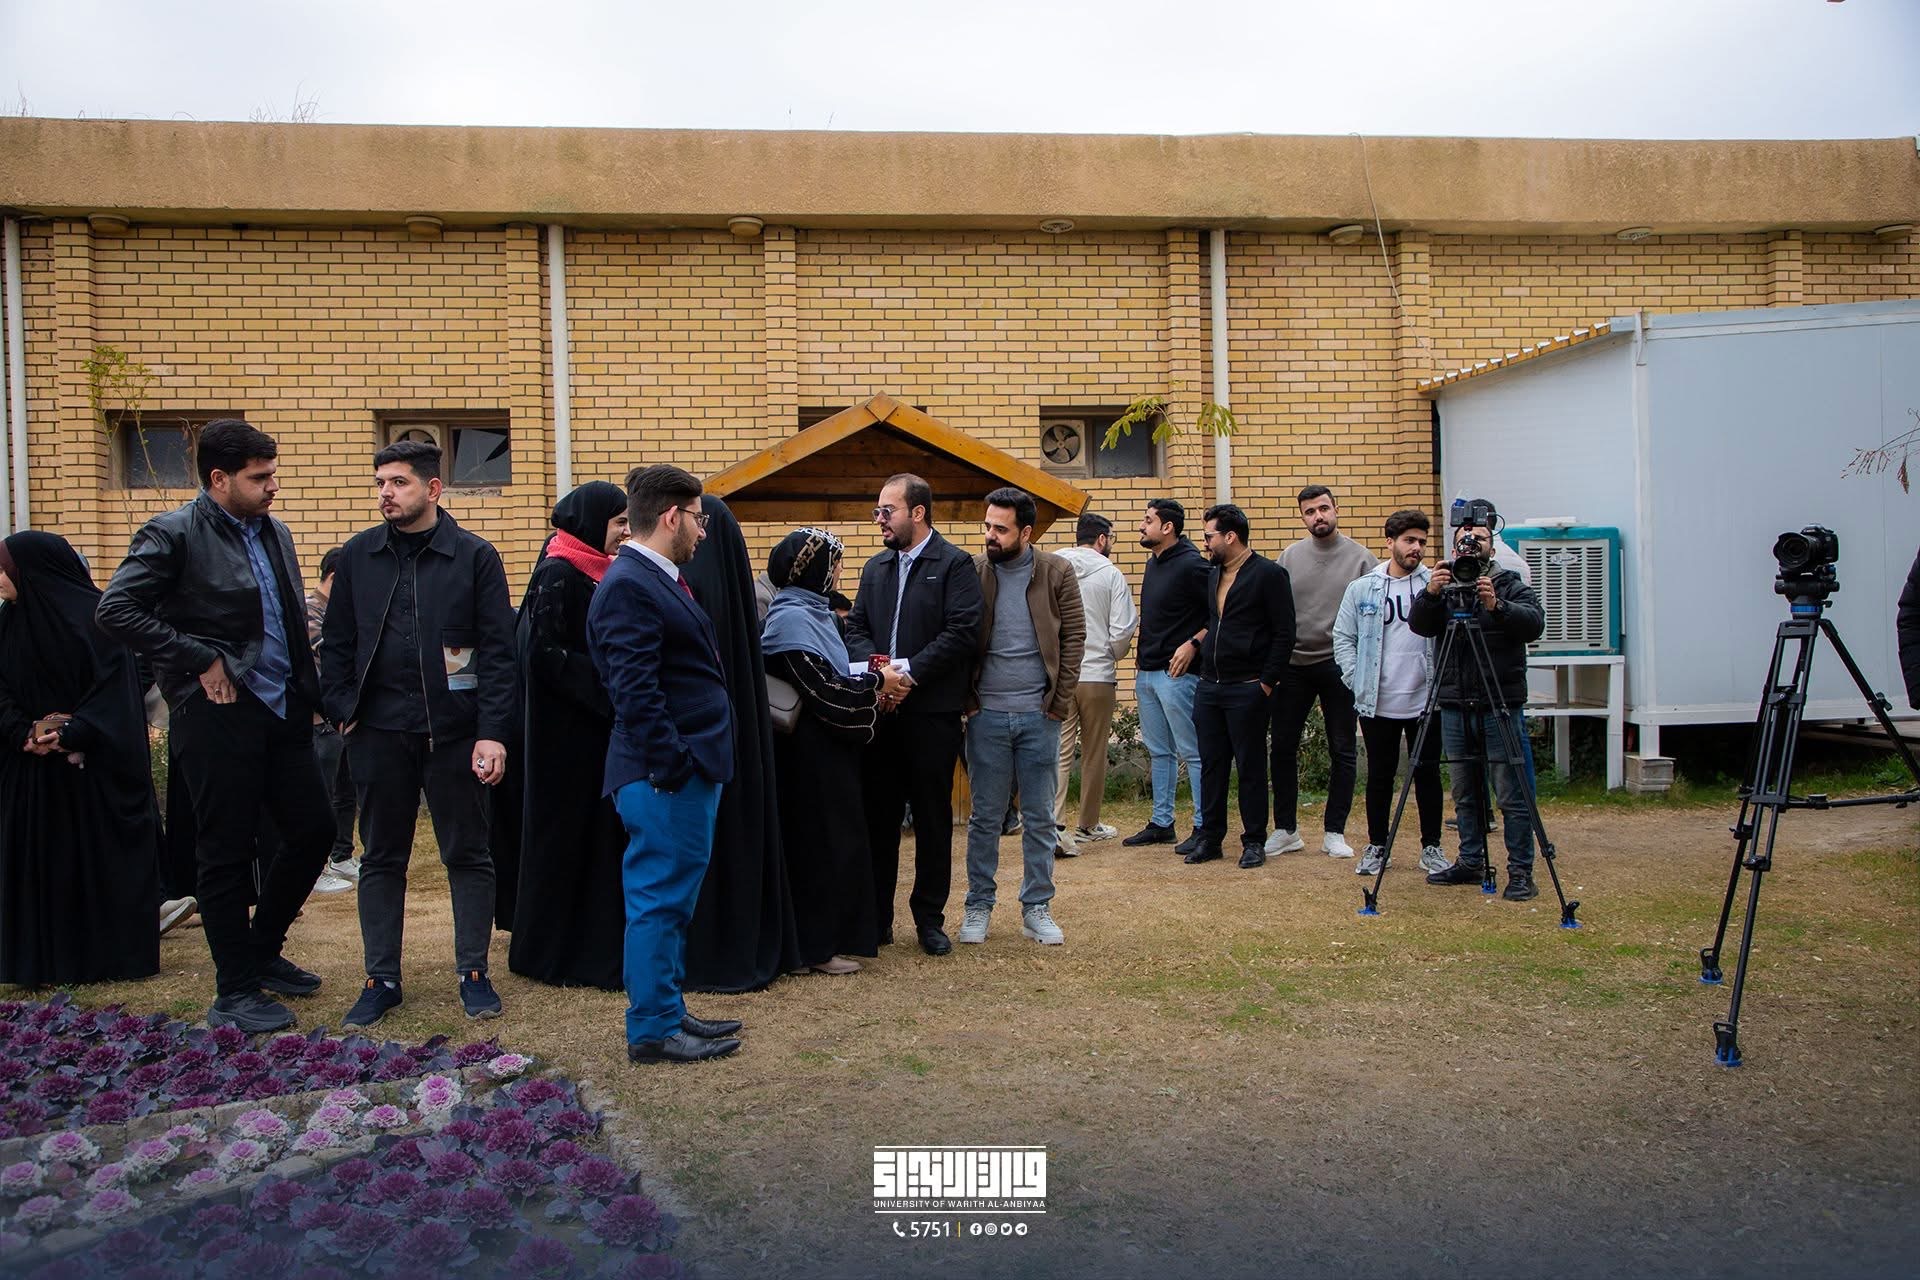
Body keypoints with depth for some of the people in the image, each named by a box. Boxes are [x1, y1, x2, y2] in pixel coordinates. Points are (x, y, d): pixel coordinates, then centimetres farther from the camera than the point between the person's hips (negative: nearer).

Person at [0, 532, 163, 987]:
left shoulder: (95, 617, -8)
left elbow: (114, 686, -12)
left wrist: (71, 733, -21)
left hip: (94, 766, -5)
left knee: (103, 858, 0)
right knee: (37, 863, 6)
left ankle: (113, 954, 11)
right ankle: (43, 960, 15)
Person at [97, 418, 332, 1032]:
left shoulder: (274, 533, 14)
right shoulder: (174, 534, -9)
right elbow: (115, 611, -17)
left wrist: (308, 690, 9)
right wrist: (200, 661, -16)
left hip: (280, 708, 7)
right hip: (217, 712, -7)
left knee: (313, 829, 10)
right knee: (226, 853, 1)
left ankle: (263, 951, 31)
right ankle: (235, 993, 14)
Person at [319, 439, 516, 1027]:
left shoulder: (475, 556, -2)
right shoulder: (357, 556, 7)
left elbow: (498, 651, -5)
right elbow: (336, 643, 12)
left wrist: (493, 731, -12)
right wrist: (343, 712, 0)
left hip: (455, 731, -2)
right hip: (379, 732, 3)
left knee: (468, 855, 6)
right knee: (382, 857, 11)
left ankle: (474, 973, 19)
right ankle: (381, 979, 22)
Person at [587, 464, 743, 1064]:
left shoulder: (659, 579, 16)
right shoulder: (628, 586, -17)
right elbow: (634, 688, -23)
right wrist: (670, 764, -22)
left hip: (691, 767, 10)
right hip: (666, 775, -10)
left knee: (670, 898, 17)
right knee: (659, 898, -1)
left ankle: (667, 1011, 28)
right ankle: (652, 1030, 9)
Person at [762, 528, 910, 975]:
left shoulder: (812, 611, 12)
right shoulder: (791, 617, -18)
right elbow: (822, 688, -21)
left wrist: (874, 682, -1)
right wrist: (876, 683, -10)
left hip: (825, 743, 10)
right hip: (810, 749, -10)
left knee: (834, 839, 15)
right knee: (819, 838, -2)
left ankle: (827, 935, 24)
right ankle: (816, 945, 8)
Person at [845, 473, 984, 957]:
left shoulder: (954, 564, -3)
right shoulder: (876, 567, 17)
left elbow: (962, 631, -12)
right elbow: (856, 627, 13)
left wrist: (909, 671, -17)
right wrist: (874, 667, -7)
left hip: (932, 709, -5)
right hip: (881, 709, 5)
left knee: (932, 817, 4)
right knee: (877, 813, 8)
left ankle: (930, 919, 14)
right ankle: (875, 917, 17)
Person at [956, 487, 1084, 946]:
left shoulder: (1057, 573, -1)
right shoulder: (972, 573, 0)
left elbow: (1074, 637, -1)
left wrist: (1060, 701, -6)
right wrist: (967, 699, -4)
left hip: (1039, 715, 0)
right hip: (987, 715, 0)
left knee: (1039, 818, 8)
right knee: (985, 817, 7)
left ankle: (1036, 908, 19)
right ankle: (978, 906, 19)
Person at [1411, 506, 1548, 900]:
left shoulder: (1511, 586, 2)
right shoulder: (1445, 587, 10)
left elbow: (1535, 623, -15)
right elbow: (1419, 625, -6)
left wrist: (1498, 607, -32)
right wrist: (1430, 594, -25)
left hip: (1500, 706, -3)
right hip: (1455, 706, 4)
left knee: (1512, 795, -3)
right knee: (1465, 794, 12)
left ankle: (1521, 872, 2)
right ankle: (1471, 863, 23)